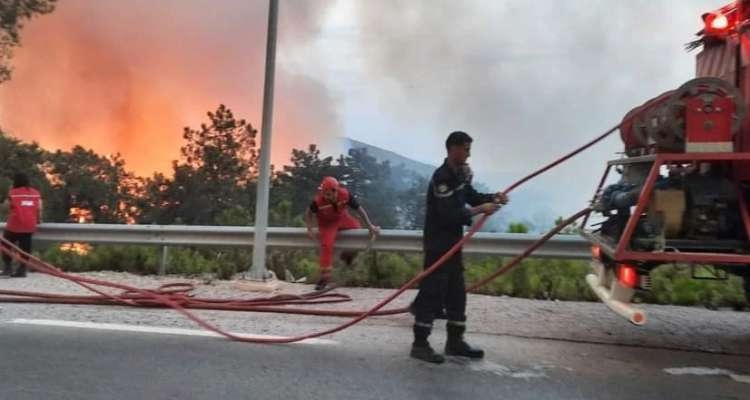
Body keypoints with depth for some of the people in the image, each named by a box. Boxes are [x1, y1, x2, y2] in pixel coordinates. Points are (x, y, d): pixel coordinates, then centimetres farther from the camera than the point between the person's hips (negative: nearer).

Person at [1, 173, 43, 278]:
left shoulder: (13, 192, -5)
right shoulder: (36, 193, 5)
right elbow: (39, 209, 6)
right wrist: (38, 219, 20)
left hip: (14, 226, -3)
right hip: (29, 226, 3)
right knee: (25, 248, 8)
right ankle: (22, 270, 8)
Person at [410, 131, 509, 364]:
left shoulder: (460, 174, 10)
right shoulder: (441, 177, -19)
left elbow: (471, 196, 20)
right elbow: (449, 214, -25)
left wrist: (493, 197, 3)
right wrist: (480, 210, -19)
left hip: (453, 243, 10)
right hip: (438, 244, -10)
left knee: (456, 292, 13)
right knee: (432, 292, -6)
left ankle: (455, 341, 24)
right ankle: (419, 344, 3)